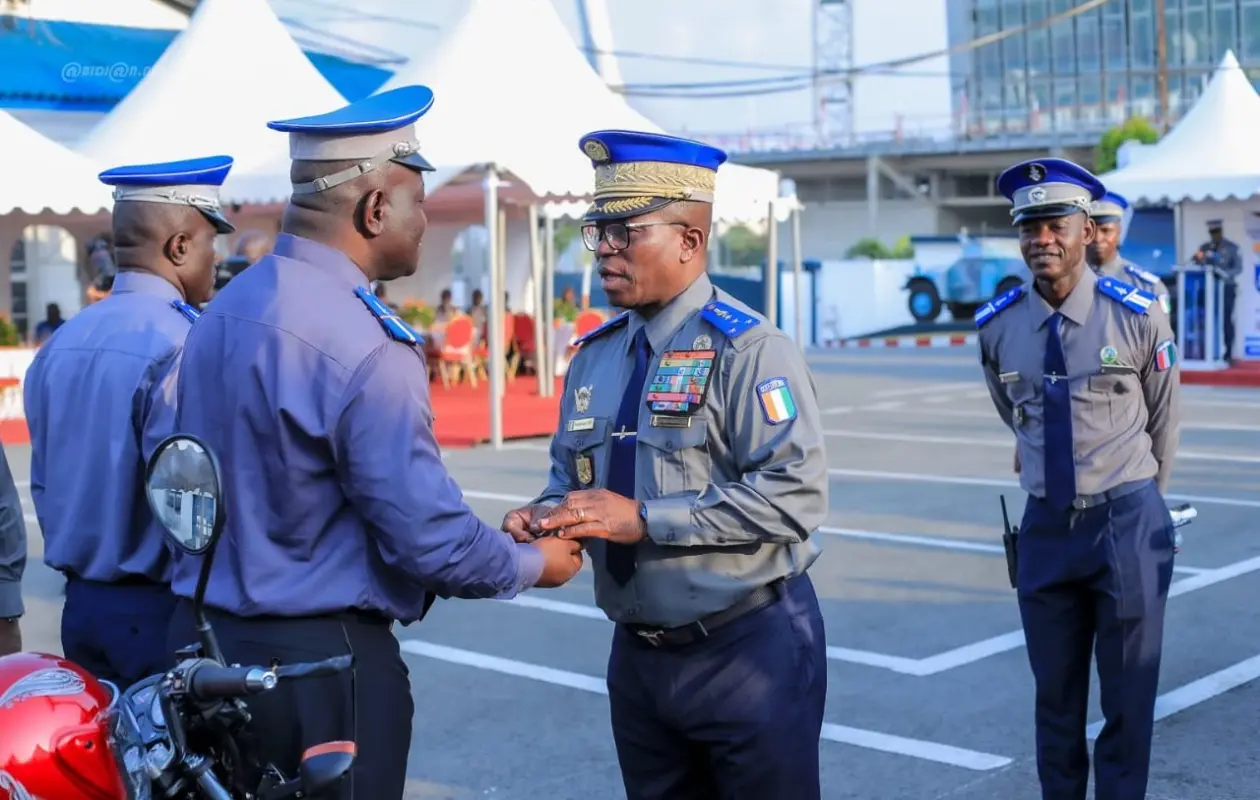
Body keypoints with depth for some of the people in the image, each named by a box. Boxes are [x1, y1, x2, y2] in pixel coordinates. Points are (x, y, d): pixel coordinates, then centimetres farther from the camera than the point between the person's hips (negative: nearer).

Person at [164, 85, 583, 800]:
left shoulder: (222, 312, 5)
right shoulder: (364, 350, -21)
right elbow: (431, 537, -19)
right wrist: (534, 565, 0)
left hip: (204, 637, 8)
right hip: (321, 660, -8)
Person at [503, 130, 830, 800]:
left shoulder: (745, 349, -15)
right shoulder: (594, 355, 7)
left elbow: (795, 493, -23)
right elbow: (569, 476, 15)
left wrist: (644, 517, -25)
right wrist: (547, 516, -9)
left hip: (747, 654, -6)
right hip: (637, 655, 6)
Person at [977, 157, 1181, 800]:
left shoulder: (1137, 315, -9)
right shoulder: (997, 327, -2)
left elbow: (1164, 421, 6)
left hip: (1127, 523, -2)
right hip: (1045, 525, 3)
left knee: (1128, 700, 6)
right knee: (1055, 697, 13)